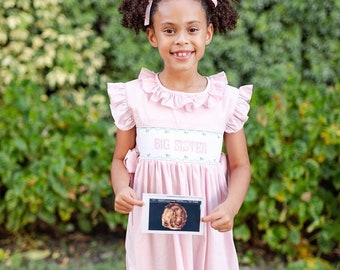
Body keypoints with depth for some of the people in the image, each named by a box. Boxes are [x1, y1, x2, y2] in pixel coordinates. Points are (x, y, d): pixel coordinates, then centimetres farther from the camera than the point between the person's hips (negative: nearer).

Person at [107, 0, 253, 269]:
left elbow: (240, 165, 2)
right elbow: (121, 159, 4)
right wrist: (122, 189, -17)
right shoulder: (134, 95, -4)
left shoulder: (227, 99, -4)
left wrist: (230, 206, -16)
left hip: (207, 226, 0)